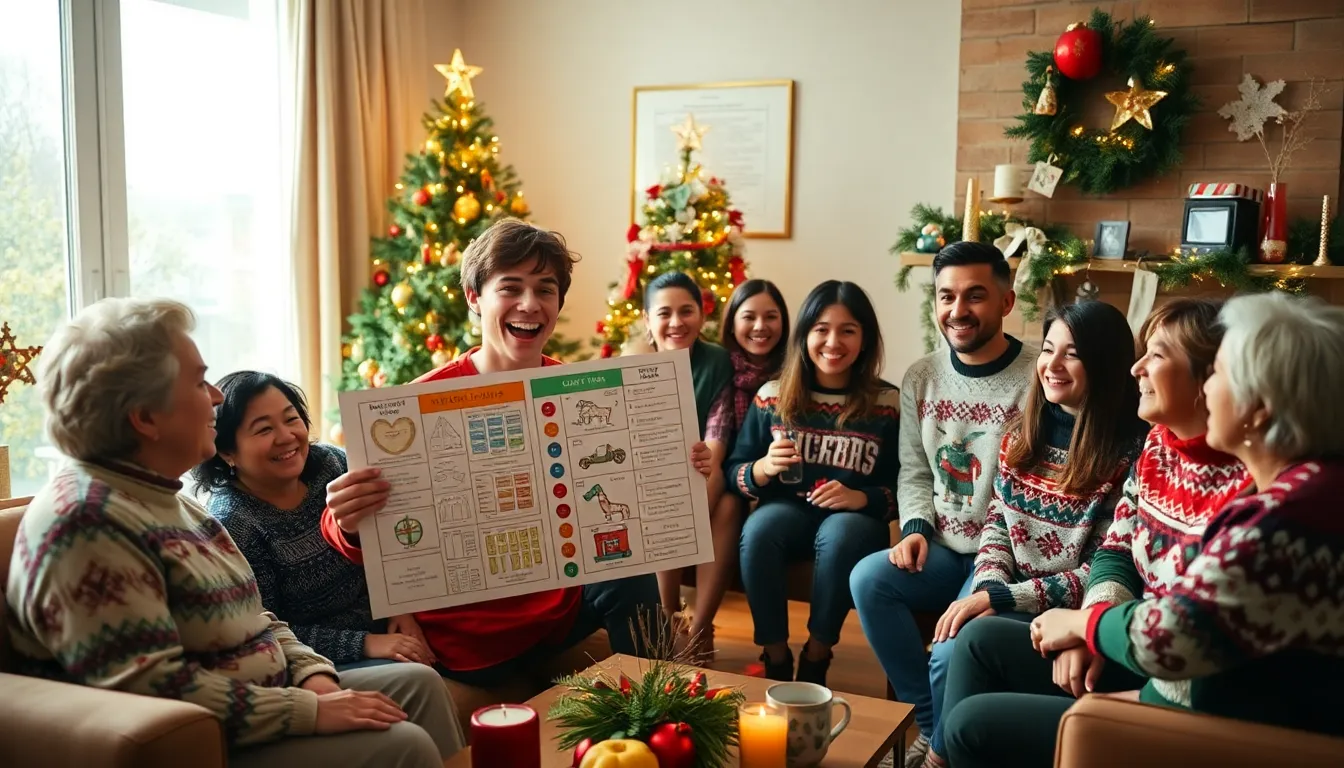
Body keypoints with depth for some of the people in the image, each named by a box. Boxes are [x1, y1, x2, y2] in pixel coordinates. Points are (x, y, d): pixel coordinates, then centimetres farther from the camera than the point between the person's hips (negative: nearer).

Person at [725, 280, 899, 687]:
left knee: (840, 535, -35)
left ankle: (815, 659, -12)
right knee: (758, 530, -32)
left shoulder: (887, 404, -1)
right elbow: (734, 473, 7)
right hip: (787, 508, 2)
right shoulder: (772, 396, 4)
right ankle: (775, 657, -12)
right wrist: (764, 467, -15)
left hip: (854, 518, -1)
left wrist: (860, 498, -19)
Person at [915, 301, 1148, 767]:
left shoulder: (1131, 451, -14)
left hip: (1065, 608, -5)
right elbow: (997, 520, 8)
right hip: (1006, 589, 5)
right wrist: (986, 588, -11)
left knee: (954, 652, -24)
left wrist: (996, 598, -19)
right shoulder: (1026, 427, 5)